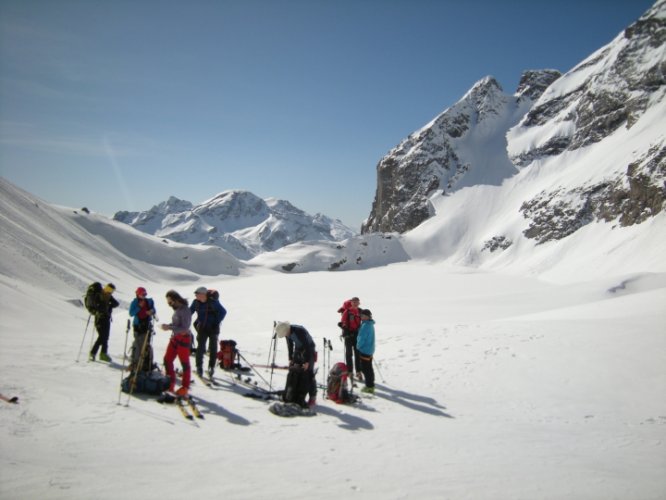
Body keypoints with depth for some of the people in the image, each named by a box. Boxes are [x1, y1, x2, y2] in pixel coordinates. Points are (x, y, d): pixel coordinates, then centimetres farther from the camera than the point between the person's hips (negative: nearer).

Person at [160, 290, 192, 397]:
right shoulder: (176, 309, 6)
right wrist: (167, 325, -3)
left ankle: (185, 387, 13)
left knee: (185, 363, 2)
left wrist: (169, 327, -25)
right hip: (174, 337, 9)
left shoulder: (185, 310, -19)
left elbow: (184, 328, -23)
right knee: (167, 359, 9)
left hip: (183, 338, -8)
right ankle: (170, 383, 23)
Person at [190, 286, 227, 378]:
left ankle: (211, 367, 18)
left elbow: (223, 312, -10)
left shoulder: (213, 302, -17)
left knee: (213, 348, 5)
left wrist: (216, 323, -13)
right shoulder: (196, 302, -5)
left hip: (213, 329, -2)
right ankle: (199, 367, 9)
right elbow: (190, 312, 8)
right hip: (202, 328, 3)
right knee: (200, 347, -2)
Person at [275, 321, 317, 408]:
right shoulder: (287, 332, -9)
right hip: (298, 350, 7)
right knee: (293, 372, 4)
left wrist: (307, 362, -24)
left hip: (309, 350, -7)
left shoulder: (299, 331, -32)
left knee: (308, 374, -11)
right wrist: (290, 359, 2)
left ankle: (313, 398, -3)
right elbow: (290, 345, 6)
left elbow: (307, 346, -27)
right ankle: (291, 397, 13)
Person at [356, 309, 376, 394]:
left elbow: (362, 338, -21)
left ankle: (369, 387, 2)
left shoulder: (365, 325, -23)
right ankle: (371, 384, 28)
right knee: (369, 368, 18)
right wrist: (359, 346, 15)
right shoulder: (370, 324, 7)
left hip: (365, 350, -10)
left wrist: (358, 346, -4)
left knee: (365, 368, -2)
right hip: (370, 349, 10)